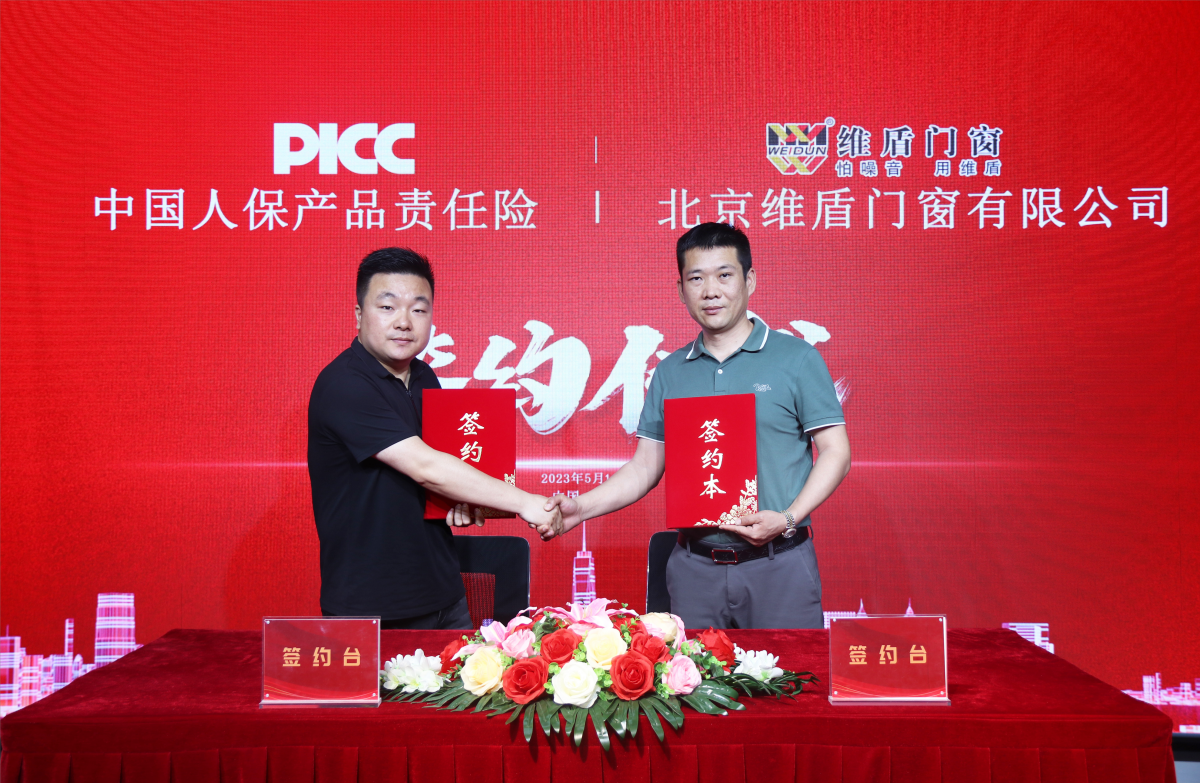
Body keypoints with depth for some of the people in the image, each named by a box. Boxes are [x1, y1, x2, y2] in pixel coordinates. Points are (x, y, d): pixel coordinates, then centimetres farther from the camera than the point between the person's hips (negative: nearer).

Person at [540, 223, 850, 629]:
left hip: (779, 565, -2)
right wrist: (580, 508, -3)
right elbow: (646, 466, 11)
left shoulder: (796, 359, -1)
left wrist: (788, 518, -16)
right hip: (694, 566, 3)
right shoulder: (670, 372, 9)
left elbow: (835, 451, -2)